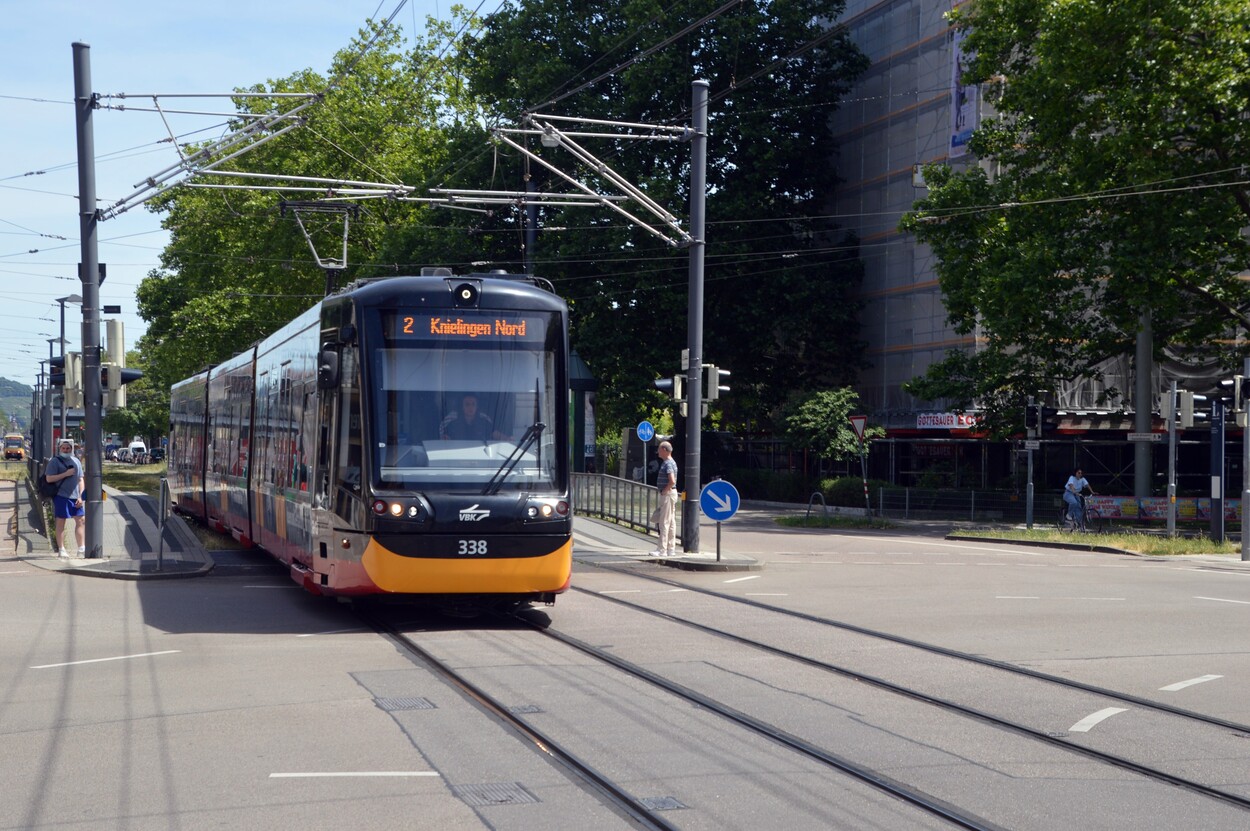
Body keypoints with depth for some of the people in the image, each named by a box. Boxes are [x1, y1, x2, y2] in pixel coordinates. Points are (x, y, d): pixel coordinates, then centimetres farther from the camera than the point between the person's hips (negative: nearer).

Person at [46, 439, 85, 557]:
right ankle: (61, 549, 5)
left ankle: (82, 548, 10)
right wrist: (66, 474, -17)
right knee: (61, 522, 0)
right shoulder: (54, 461, -3)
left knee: (81, 520, 4)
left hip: (75, 496, 6)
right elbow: (49, 478, -11)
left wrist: (81, 496, 5)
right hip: (61, 495, -6)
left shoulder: (76, 461, 15)